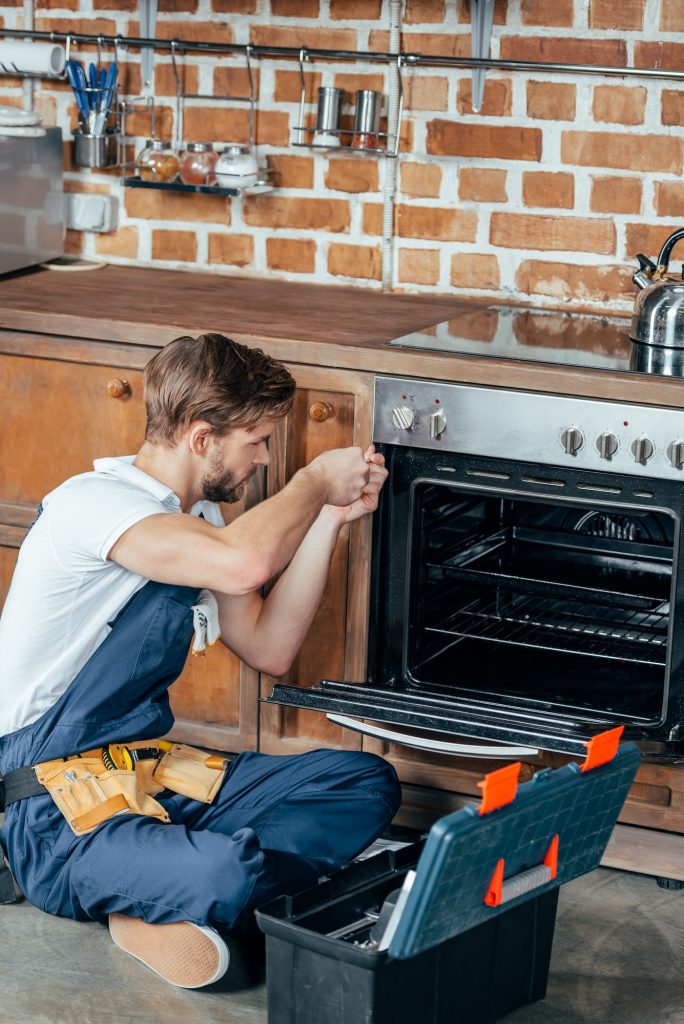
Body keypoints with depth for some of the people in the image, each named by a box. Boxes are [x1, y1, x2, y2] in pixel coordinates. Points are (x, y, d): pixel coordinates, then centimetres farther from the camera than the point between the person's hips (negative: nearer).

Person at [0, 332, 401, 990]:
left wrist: (329, 517, 7)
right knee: (224, 876, -38)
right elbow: (245, 563, -34)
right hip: (59, 807, -10)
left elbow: (268, 649, 13)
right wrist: (315, 481, -14)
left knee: (369, 785, -4)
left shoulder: (198, 520, 14)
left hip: (155, 774, 10)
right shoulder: (92, 502, -17)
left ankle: (162, 907, -13)